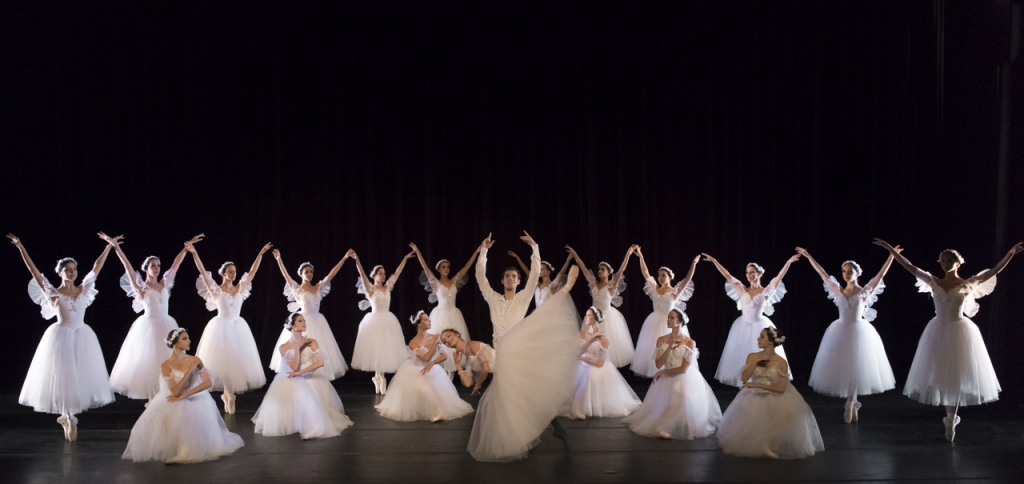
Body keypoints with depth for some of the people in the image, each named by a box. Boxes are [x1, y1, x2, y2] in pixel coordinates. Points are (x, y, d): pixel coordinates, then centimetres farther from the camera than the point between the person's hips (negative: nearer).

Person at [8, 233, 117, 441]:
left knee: (81, 376, 6)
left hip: (83, 337, 4)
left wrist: (109, 246, 10)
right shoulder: (53, 292, -3)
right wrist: (21, 248, -14)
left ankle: (66, 415, 23)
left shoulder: (83, 289, 6)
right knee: (63, 376, -1)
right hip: (61, 336, -4)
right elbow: (34, 271, -8)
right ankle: (69, 419, 10)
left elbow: (96, 267, 9)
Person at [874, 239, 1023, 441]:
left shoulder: (968, 284, -3)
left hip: (959, 332, -2)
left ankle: (951, 418, 14)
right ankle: (951, 417, 20)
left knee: (957, 376, 3)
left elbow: (994, 271, -11)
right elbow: (909, 267, 2)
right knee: (941, 374, 5)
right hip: (938, 331, 2)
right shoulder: (934, 282, 2)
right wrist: (890, 249, -1)